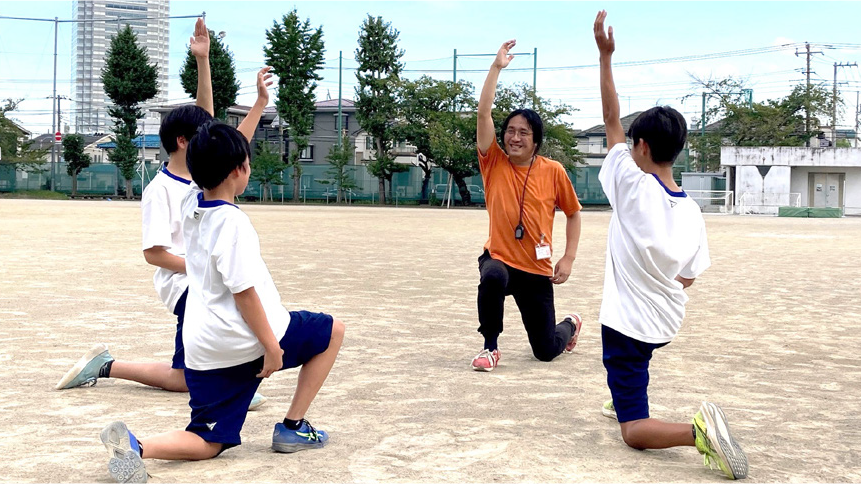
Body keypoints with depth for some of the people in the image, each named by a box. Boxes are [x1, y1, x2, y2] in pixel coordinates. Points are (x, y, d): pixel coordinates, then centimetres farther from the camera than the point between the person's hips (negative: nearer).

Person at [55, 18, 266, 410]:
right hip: (181, 282, -8)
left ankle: (103, 366, 23)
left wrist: (202, 60, -5)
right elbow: (154, 253, -17)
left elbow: (203, 114, 4)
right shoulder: (159, 190, -15)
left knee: (182, 380, 10)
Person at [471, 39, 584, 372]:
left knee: (546, 351, 6)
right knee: (493, 277, -39)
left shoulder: (553, 172, -5)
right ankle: (491, 347, -15)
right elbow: (483, 113, -14)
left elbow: (573, 213, 6)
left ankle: (571, 324, 44)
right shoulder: (494, 163, -5)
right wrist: (497, 67, -15)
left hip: (537, 270, 0)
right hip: (499, 258, 0)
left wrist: (568, 258, -3)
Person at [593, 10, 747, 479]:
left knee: (634, 432, -5)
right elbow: (687, 278, 5)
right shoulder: (692, 212, -3)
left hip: (628, 325, -7)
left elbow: (611, 121, -11)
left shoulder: (632, 186, -19)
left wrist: (605, 56, -8)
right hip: (667, 323, 7)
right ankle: (624, 400, 49)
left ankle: (697, 430, -29)